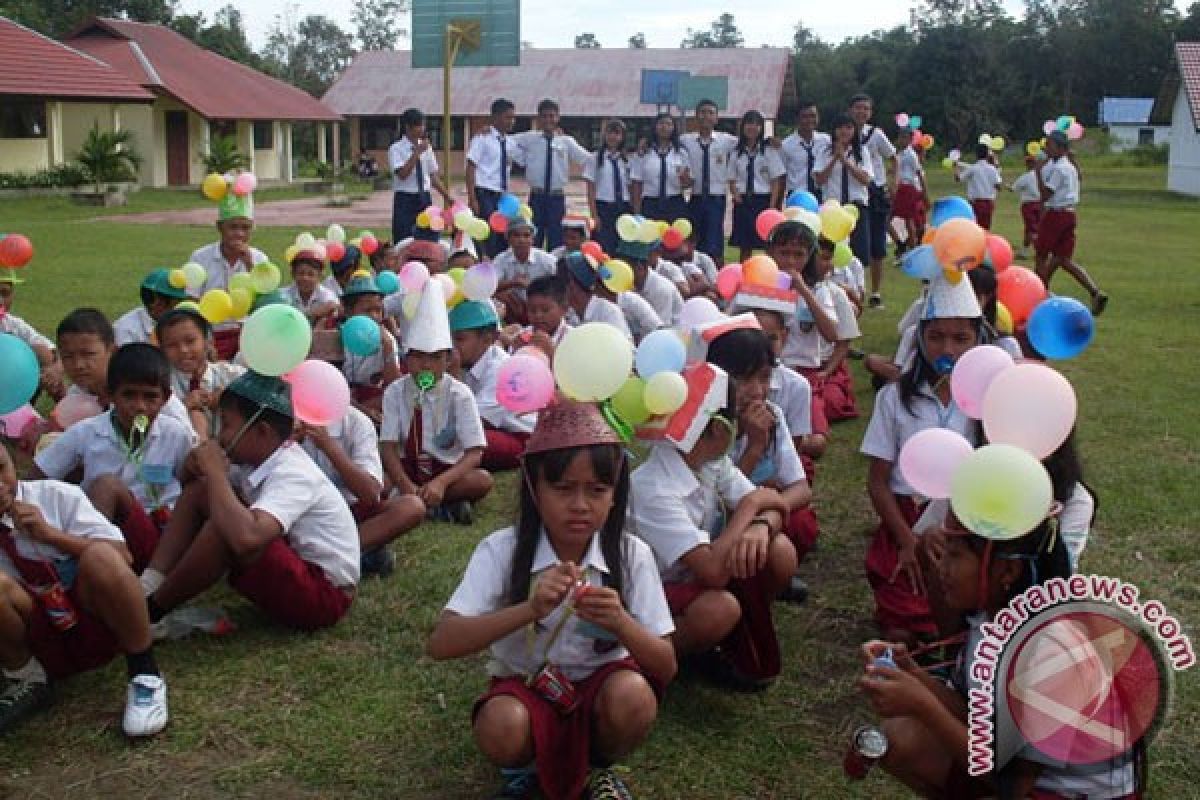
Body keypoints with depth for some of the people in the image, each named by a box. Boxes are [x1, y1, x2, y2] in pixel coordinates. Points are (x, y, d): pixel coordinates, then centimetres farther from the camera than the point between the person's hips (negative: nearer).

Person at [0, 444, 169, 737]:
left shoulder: (56, 496, -7)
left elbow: (122, 557, -12)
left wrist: (50, 534, -20)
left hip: (94, 625, -1)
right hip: (39, 646, 1)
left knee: (99, 556, -32)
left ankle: (145, 675, -13)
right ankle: (26, 681, -1)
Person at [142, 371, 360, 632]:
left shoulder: (293, 474, -25)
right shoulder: (258, 462, 1)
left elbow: (246, 537, -44)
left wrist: (215, 471, -29)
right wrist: (194, 469, -7)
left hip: (325, 594, -9)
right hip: (291, 573, 10)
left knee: (225, 526, -31)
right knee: (197, 492, 4)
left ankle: (152, 610, -10)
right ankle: (148, 588, -6)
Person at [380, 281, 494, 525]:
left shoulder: (460, 394, -11)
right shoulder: (395, 392, -7)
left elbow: (475, 452, -16)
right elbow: (387, 447, -13)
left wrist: (440, 483, -32)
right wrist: (407, 486, -32)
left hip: (447, 470, -1)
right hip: (407, 469, 1)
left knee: (483, 480, -31)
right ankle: (445, 503, -21)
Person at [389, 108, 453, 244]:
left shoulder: (426, 147, 9)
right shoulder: (396, 149, -6)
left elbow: (433, 176, 13)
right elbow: (402, 174, -20)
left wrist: (447, 196, 8)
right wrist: (417, 152, -19)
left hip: (425, 198, 5)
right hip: (405, 200, -5)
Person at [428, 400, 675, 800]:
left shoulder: (632, 555, -13)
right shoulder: (501, 550, -17)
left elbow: (666, 666, -13)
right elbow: (440, 644, -27)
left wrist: (620, 623, -35)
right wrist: (530, 609, -40)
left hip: (600, 682, 2)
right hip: (525, 685, -1)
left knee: (633, 697, -32)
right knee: (501, 728, -34)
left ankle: (597, 767, 2)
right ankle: (526, 762, 3)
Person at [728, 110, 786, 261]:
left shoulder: (769, 151, -2)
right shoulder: (736, 153, 9)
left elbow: (777, 181, -3)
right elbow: (732, 180, 13)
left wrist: (772, 206, -10)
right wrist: (736, 194, -7)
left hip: (764, 200, -3)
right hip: (743, 202, 3)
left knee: (769, 246, -3)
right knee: (744, 247, 7)